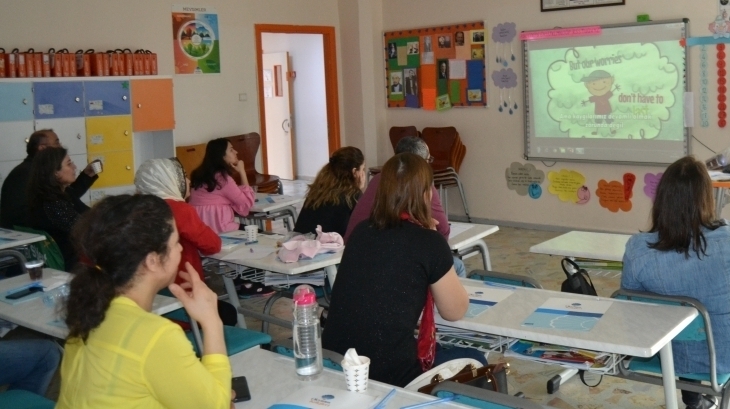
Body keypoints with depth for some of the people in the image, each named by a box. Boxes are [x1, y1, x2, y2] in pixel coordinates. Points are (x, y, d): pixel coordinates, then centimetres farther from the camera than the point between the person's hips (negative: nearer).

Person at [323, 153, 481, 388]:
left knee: (435, 350, 33)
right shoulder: (429, 242, -11)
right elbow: (455, 311, 4)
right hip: (388, 376, -6)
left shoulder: (361, 231, 5)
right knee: (474, 360, 22)